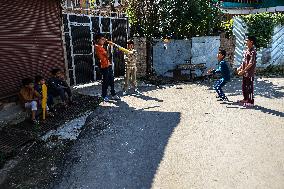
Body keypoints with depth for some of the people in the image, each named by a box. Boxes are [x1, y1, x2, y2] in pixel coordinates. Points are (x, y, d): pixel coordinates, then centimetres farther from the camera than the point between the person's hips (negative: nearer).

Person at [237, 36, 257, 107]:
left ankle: (251, 102, 10)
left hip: (249, 73, -9)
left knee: (249, 87, 0)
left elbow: (251, 64, -23)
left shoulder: (253, 52, -17)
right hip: (245, 72, 9)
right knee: (244, 86, 17)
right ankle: (245, 99, 32)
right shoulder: (247, 50, 10)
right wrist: (240, 67, 10)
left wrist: (243, 71, -23)